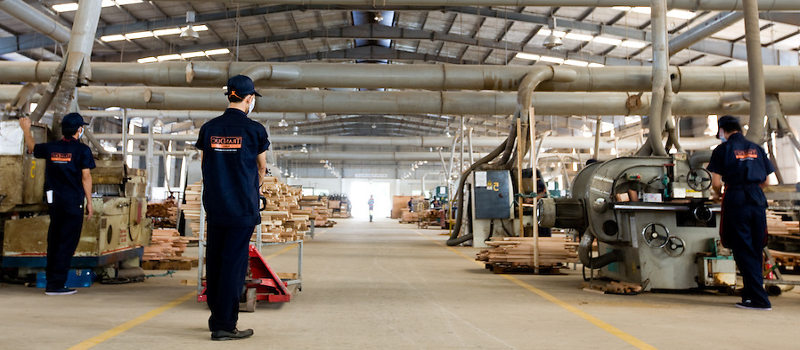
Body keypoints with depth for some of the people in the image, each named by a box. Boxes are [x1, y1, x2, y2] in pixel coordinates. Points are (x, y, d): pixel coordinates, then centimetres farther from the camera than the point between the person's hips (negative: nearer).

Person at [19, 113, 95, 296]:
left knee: (54, 241, 16)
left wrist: (26, 129, 46)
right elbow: (86, 177, -8)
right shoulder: (82, 150, -6)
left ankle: (51, 282, 24)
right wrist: (89, 203, -3)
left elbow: (32, 147, 29)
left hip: (53, 201, 6)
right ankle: (56, 285, -4)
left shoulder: (51, 148, 8)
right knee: (68, 242, -2)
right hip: (73, 202, -5)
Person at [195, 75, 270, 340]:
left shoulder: (208, 128, 5)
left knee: (214, 262, 14)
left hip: (214, 207, 5)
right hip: (242, 208, -5)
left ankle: (216, 318, 27)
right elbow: (261, 169, 8)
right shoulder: (254, 129, -6)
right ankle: (224, 326, 3)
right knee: (234, 263, 0)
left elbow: (205, 166, 12)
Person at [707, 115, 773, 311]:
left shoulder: (723, 150, 0)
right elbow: (766, 180, 14)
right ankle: (751, 294, 20)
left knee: (743, 251, -1)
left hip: (736, 201, -5)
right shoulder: (757, 149, 15)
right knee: (756, 250, 13)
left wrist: (717, 194, 14)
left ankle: (759, 299, -3)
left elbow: (716, 182, -6)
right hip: (758, 200, 5)